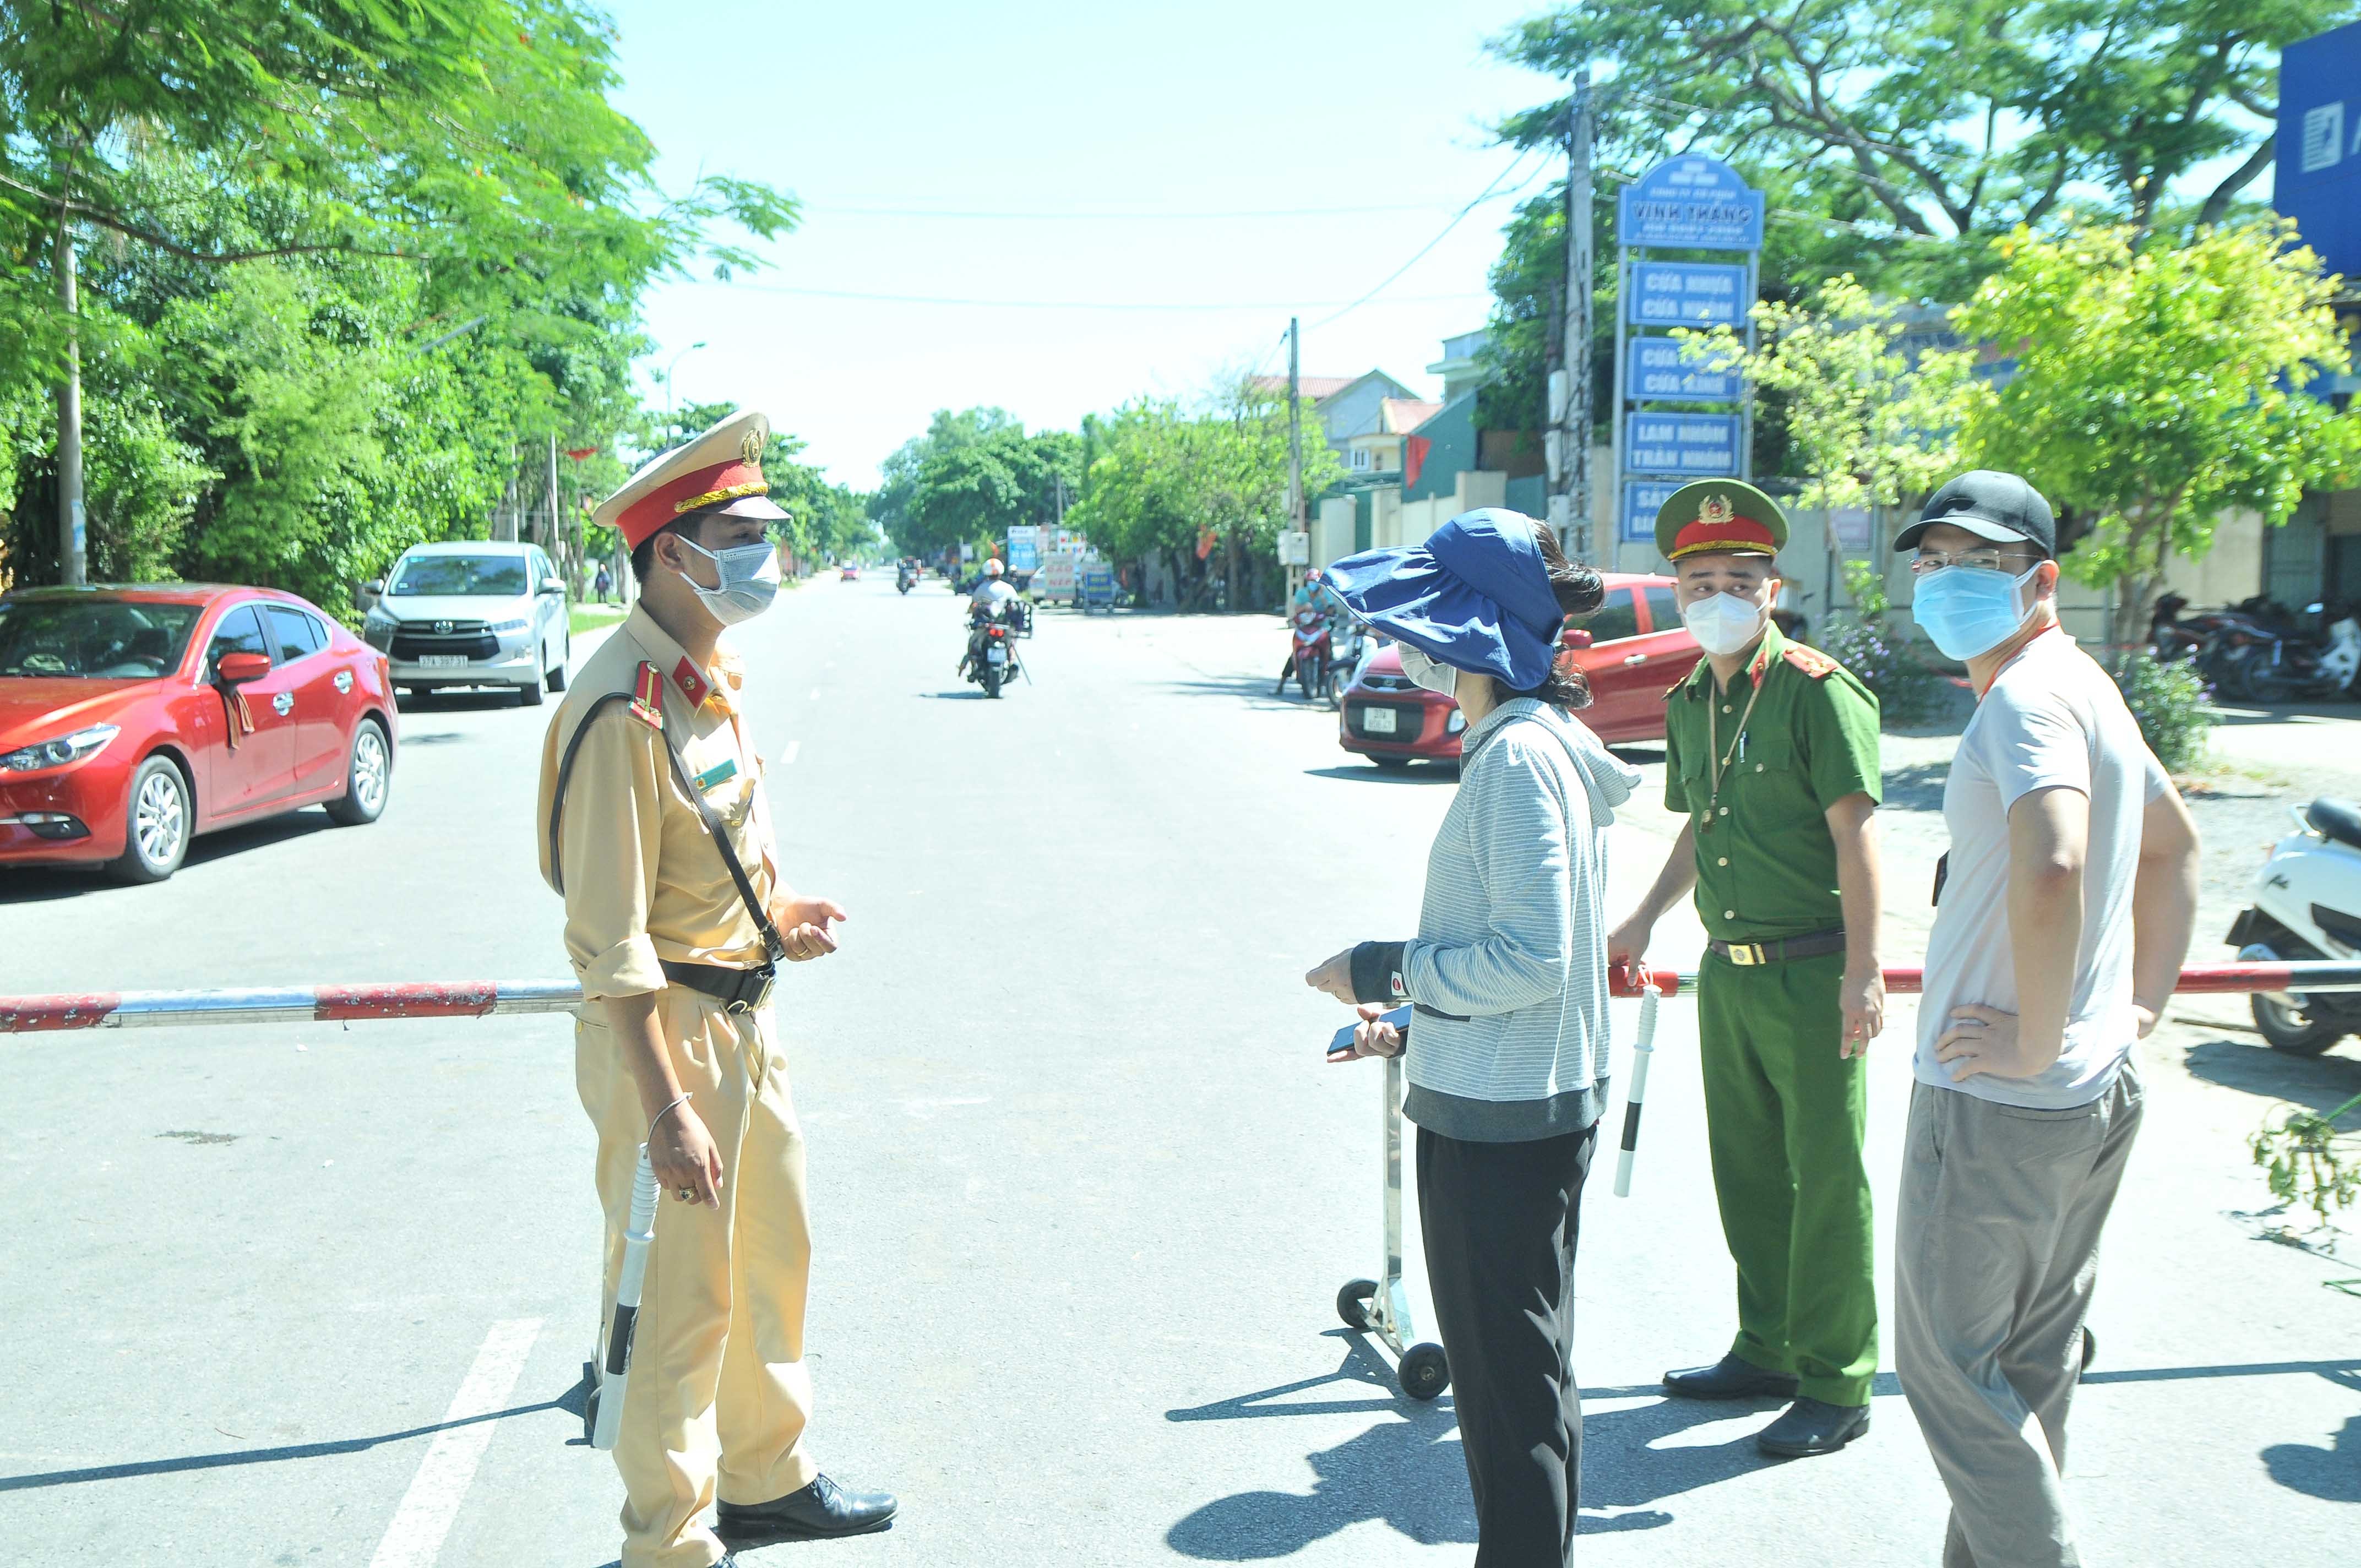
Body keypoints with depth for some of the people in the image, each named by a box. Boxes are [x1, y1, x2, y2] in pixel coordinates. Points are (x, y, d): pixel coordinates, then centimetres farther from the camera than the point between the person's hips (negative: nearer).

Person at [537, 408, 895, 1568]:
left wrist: (772, 911, 10)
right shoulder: (625, 707, -23)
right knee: (679, 1297, 5)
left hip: (745, 1015, 10)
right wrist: (665, 1110, -24)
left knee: (772, 1255, 23)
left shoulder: (711, 675, 7)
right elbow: (609, 938, -25)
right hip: (665, 1029, -10)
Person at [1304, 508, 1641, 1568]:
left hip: (1499, 1116, -11)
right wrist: (1413, 1021, 15)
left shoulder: (1517, 758, -21)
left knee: (1507, 1374, 3)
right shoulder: (1547, 741, 10)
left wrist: (1379, 970, -15)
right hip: (1537, 1097, 11)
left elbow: (1530, 957, -25)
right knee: (1526, 1363, 23)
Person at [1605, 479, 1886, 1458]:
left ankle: (1836, 1386, 14)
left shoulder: (1819, 690, -11)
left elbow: (1854, 834, -15)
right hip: (1726, 972, 7)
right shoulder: (1689, 703, 11)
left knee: (1826, 1180, 1)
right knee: (1746, 1169, 16)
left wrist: (1861, 972, -18)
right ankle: (1767, 1350, 31)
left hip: (1811, 974, -7)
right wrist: (1645, 920, 18)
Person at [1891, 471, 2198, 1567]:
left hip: (1999, 1105, -10)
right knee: (2032, 1364, 19)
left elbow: (2050, 865, -37)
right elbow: (2176, 845, 26)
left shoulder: (2028, 696, -18)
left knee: (1950, 1364, 3)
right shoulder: (2088, 688, 13)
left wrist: (2033, 1045, -26)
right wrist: (2142, 1005, 20)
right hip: (2101, 1093, 10)